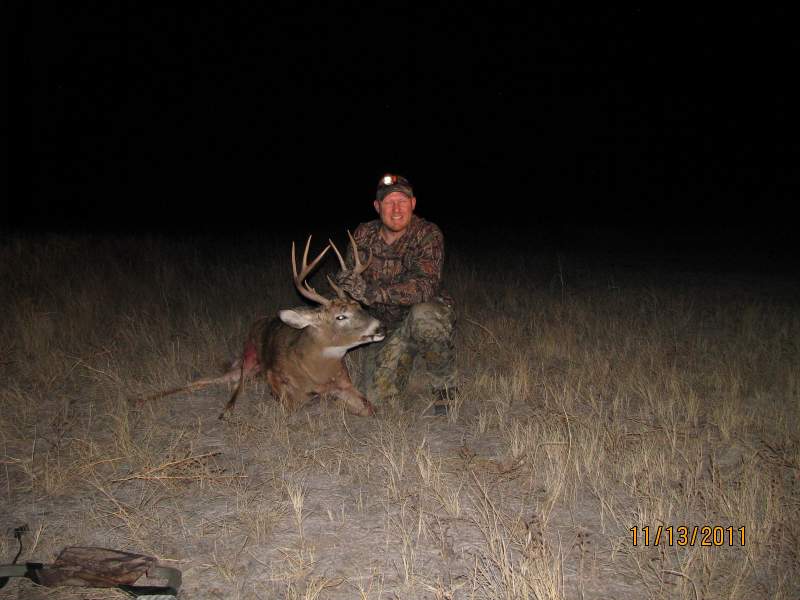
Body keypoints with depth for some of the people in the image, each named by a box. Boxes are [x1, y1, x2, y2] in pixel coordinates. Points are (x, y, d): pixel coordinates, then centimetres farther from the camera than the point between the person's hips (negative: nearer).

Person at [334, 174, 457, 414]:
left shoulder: (428, 234, -18)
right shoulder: (363, 234, -4)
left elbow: (426, 286, -34)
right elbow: (348, 279, 11)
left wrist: (372, 293, -43)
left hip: (428, 310, -4)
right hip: (383, 324, 4)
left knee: (423, 315, -40)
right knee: (377, 396, -8)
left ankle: (445, 388, -15)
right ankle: (404, 357, 26)